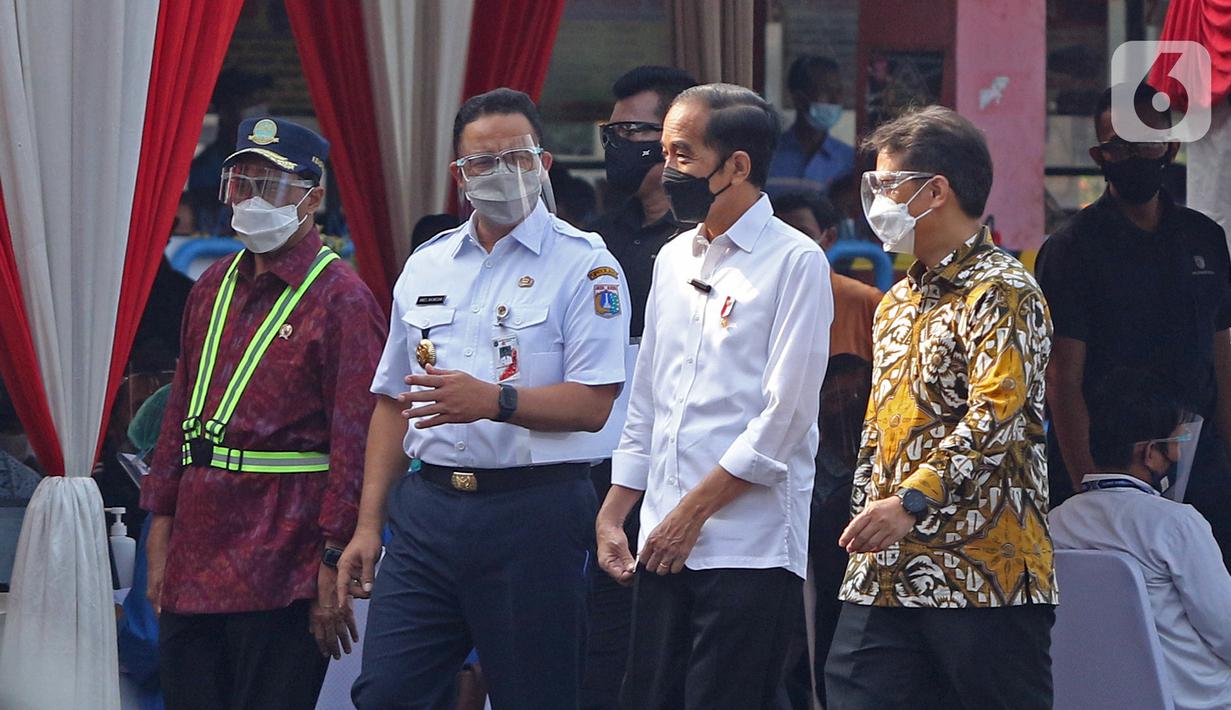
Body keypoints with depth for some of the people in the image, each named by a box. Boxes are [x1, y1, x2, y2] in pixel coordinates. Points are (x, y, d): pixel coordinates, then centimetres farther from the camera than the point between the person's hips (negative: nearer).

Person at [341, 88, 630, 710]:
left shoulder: (583, 265, -2)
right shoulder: (426, 266, 16)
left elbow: (593, 404, -10)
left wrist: (494, 401, -24)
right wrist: (368, 524, 13)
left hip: (531, 515, -5)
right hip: (426, 507, 5)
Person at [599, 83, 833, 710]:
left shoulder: (795, 263, -6)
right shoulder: (673, 261, 16)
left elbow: (784, 416, -11)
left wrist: (694, 511, -12)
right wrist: (612, 513, 14)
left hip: (751, 546, -7)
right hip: (665, 545, 7)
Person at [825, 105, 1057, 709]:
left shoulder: (1001, 293, -8)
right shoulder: (899, 302, 21)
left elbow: (995, 414, -20)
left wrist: (913, 501, -28)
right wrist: (867, 516, 16)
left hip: (984, 571, -8)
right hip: (888, 573, 8)